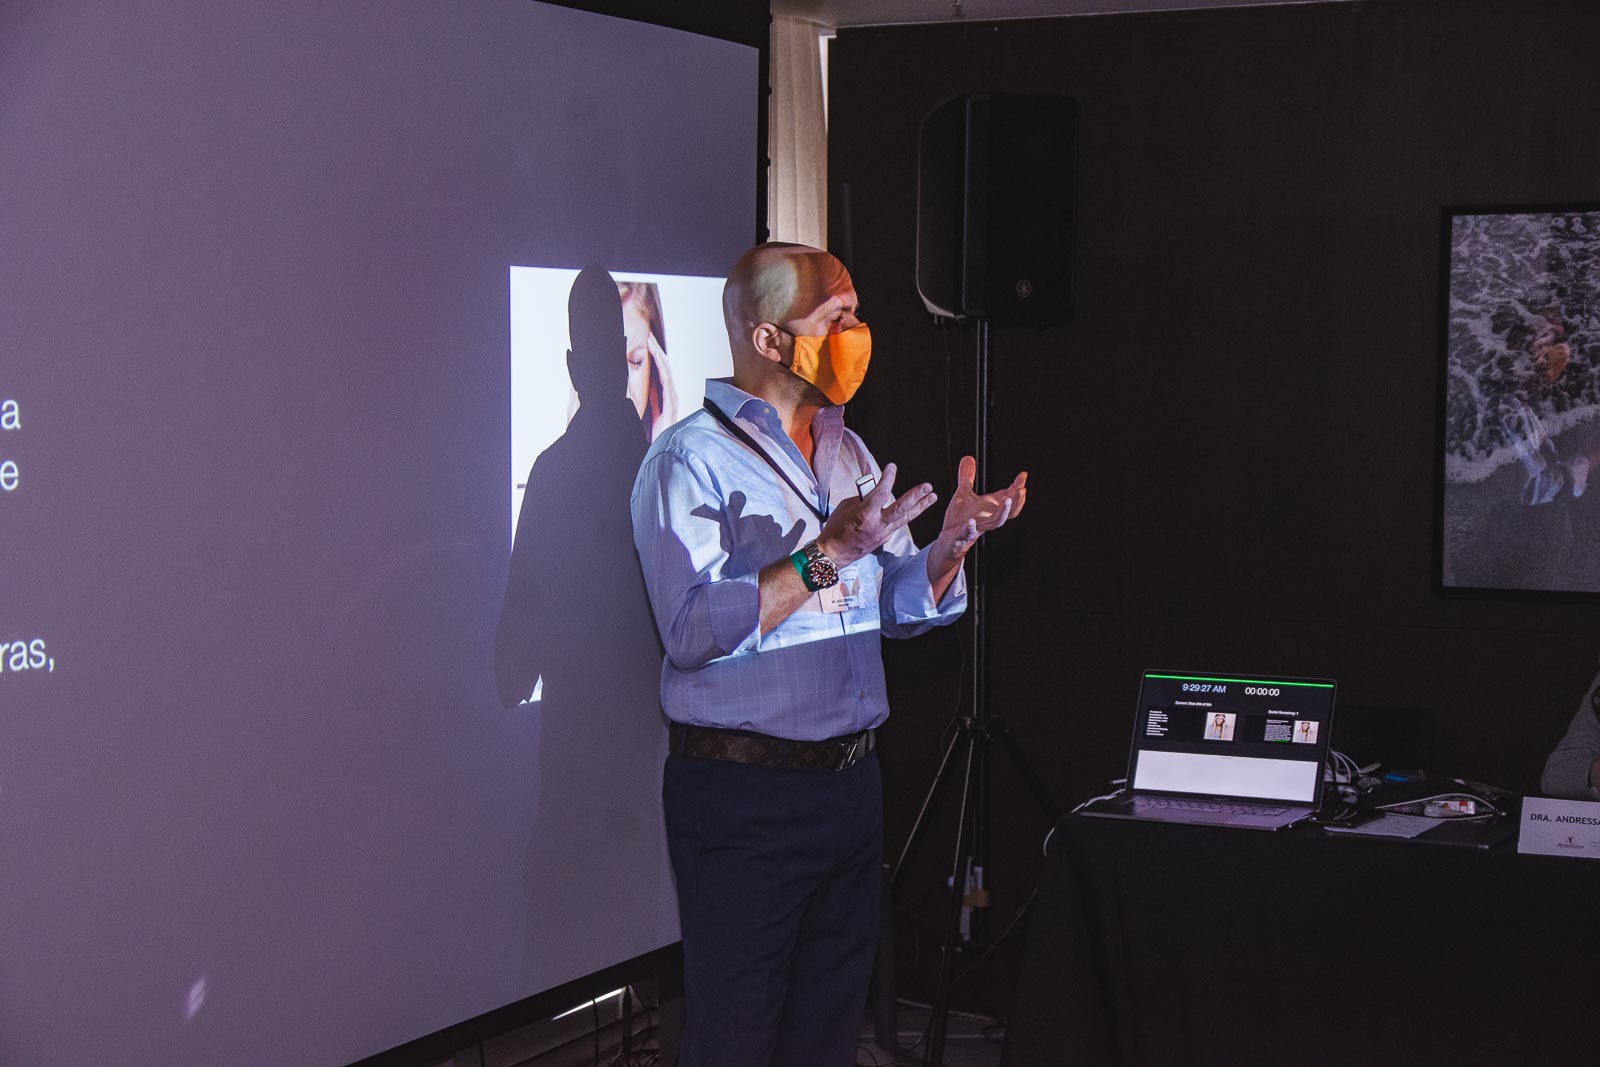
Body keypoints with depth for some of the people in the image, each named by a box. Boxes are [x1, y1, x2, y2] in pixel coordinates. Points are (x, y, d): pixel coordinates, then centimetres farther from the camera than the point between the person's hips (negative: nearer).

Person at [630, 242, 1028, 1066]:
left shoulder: (848, 454, 13)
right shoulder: (692, 460, -11)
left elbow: (897, 607, 15)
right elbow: (692, 630, -24)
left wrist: (950, 545, -4)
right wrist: (826, 556, -26)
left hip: (850, 779, 7)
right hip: (741, 790, -7)